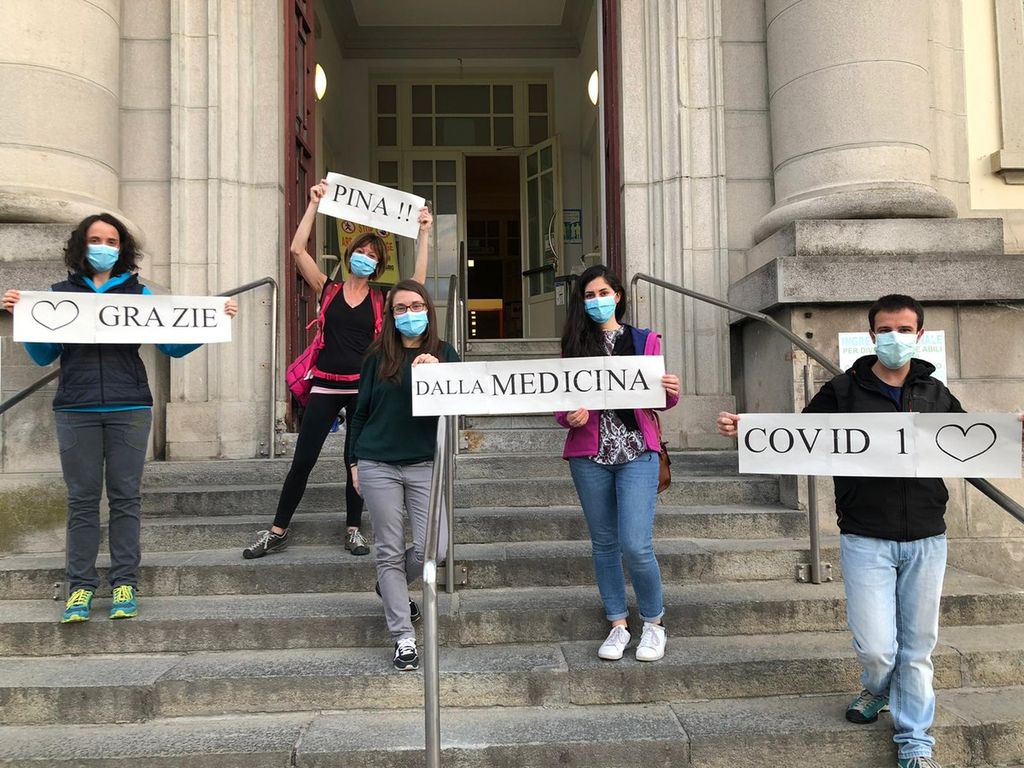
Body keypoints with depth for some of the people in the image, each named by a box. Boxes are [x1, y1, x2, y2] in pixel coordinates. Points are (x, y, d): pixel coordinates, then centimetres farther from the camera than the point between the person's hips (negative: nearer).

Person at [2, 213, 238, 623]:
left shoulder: (138, 293, 10)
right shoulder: (61, 293, 11)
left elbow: (172, 346, 5)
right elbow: (43, 356, 9)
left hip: (129, 409, 0)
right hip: (77, 410, 0)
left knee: (125, 497, 3)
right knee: (81, 500, 2)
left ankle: (125, 583, 9)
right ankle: (81, 585, 10)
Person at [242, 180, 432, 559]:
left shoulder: (380, 299, 5)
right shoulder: (328, 290, 4)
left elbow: (417, 282, -7)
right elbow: (298, 249, -5)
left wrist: (424, 233, -7)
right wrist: (314, 203, -5)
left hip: (363, 388, 1)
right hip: (325, 386, 0)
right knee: (302, 461, 2)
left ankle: (353, 529, 23)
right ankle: (277, 531, 13)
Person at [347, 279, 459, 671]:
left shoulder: (443, 353, 5)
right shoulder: (378, 355, 6)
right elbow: (361, 410, 10)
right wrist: (355, 461, 8)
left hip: (425, 463, 0)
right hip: (378, 465, 0)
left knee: (433, 548, -5)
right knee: (390, 551, 3)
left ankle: (392, 587, 28)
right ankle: (403, 637, 16)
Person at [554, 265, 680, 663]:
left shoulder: (645, 340, 8)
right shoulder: (575, 344, 8)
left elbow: (662, 400, 9)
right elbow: (561, 403, 7)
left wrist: (672, 391, -13)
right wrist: (569, 417, -15)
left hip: (636, 451, -2)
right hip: (589, 454, 2)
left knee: (635, 544, -10)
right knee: (604, 543, 9)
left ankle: (653, 623, 13)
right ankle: (618, 624, 23)